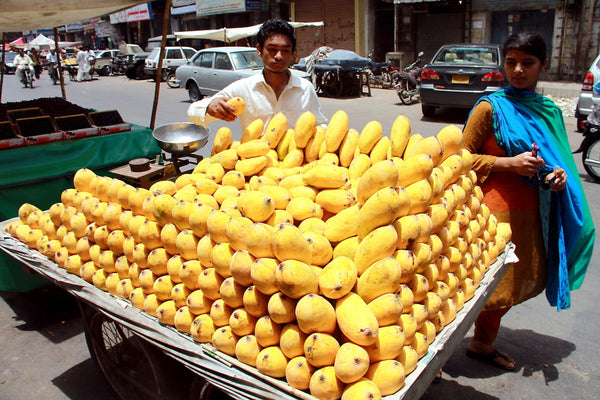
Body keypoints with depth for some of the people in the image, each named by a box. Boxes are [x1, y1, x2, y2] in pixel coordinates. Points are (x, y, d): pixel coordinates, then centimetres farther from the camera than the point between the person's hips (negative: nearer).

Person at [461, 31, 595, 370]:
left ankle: (484, 344, 34)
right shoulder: (490, 107, -7)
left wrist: (560, 174, 1)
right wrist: (509, 163, -18)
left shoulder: (550, 112, 11)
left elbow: (555, 159, 23)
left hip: (533, 212, 7)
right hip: (495, 209, -7)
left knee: (519, 283, 16)